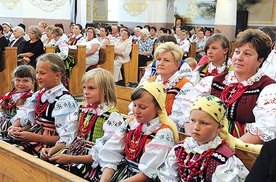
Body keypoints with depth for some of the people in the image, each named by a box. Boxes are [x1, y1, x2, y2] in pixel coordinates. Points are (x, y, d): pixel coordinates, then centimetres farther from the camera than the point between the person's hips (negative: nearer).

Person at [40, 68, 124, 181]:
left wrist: (70, 159, -23)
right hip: (73, 152, 6)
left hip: (92, 162, -6)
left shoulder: (113, 117, -11)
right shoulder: (81, 110, 11)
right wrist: (52, 150, -8)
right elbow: (68, 136, 12)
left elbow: (102, 154, -17)